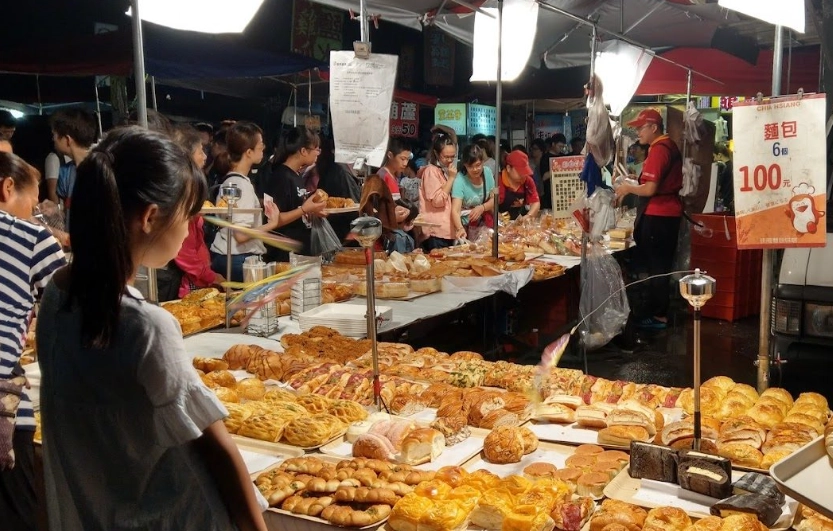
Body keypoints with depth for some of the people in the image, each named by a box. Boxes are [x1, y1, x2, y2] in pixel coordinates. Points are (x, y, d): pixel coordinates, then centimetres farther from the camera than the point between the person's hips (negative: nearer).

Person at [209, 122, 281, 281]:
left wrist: (261, 209, 23)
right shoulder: (242, 185, -17)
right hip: (238, 261, -9)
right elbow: (241, 234, -24)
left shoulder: (230, 180, 10)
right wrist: (271, 223, -15)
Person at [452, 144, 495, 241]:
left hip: (484, 222, 4)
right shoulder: (460, 181, -20)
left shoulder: (487, 172, -5)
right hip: (466, 226, -4)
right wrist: (460, 228, -47)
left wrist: (482, 208, -16)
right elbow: (455, 210, -29)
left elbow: (494, 199, 4)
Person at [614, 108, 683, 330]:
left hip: (657, 215, -10)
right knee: (660, 264, 14)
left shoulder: (658, 150, -18)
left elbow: (651, 189, -23)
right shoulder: (670, 146, 13)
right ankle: (653, 308, 23)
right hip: (668, 212, 10)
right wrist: (639, 179, 13)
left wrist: (629, 188, -7)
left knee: (655, 266, -2)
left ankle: (658, 315, 6)